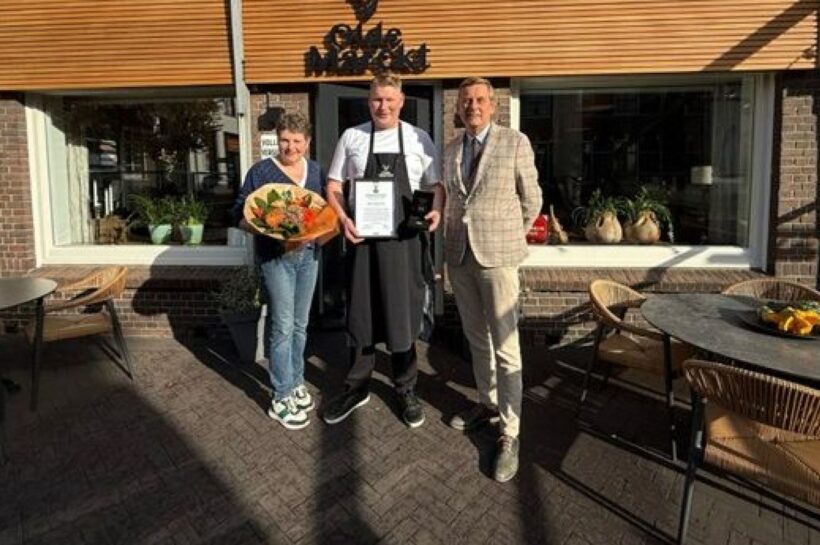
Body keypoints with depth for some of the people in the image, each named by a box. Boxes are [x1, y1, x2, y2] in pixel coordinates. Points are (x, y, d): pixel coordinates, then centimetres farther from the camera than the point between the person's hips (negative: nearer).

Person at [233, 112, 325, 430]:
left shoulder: (316, 170, 10)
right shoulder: (262, 171, -5)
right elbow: (241, 216, -7)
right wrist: (274, 234, -22)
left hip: (309, 254, 5)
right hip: (276, 257, -5)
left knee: (301, 324, 13)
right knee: (283, 326, -4)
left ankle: (295, 382, 29)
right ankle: (281, 399, 7)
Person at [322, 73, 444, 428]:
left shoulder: (419, 139, 4)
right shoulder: (351, 137, 6)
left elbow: (436, 185, 7)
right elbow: (333, 187, 8)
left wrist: (436, 211, -13)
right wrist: (343, 219, -9)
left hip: (405, 241, -1)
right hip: (362, 239, 1)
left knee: (403, 315, 7)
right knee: (360, 315, 10)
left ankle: (406, 390, 24)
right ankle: (357, 387, 27)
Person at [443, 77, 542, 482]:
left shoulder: (515, 143, -4)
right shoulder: (451, 150, 10)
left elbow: (531, 200, 2)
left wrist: (507, 238, 10)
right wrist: (450, 243, 14)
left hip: (497, 255, -5)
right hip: (459, 255, 5)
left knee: (505, 347, -4)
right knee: (476, 338, 16)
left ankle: (509, 433, 6)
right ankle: (487, 402, 34)